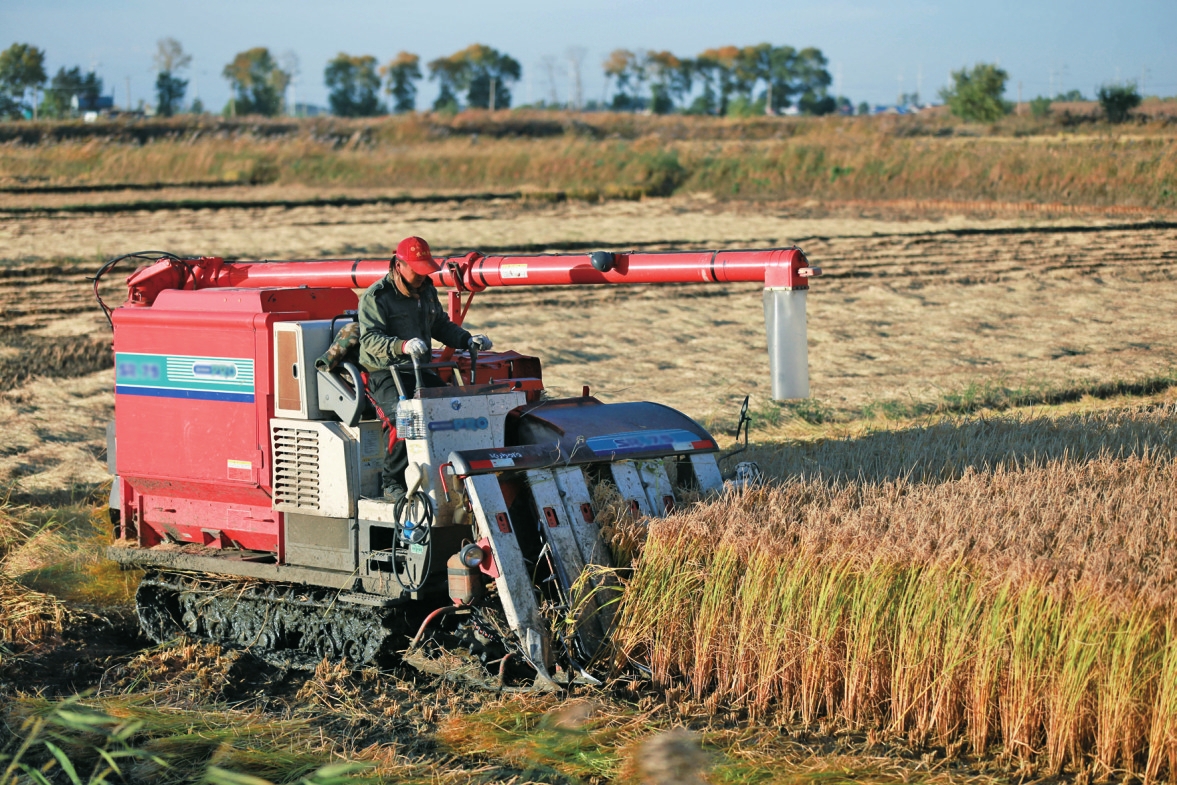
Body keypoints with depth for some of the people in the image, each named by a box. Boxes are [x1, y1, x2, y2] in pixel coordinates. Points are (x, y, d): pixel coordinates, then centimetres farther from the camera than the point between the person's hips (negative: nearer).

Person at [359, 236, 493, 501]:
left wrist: (468, 340, 10)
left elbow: (441, 325, 28)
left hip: (421, 370, 6)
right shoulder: (375, 297, -7)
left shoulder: (427, 291, 16)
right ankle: (393, 484, -19)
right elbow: (370, 339, -19)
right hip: (385, 374, -6)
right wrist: (402, 346, -37)